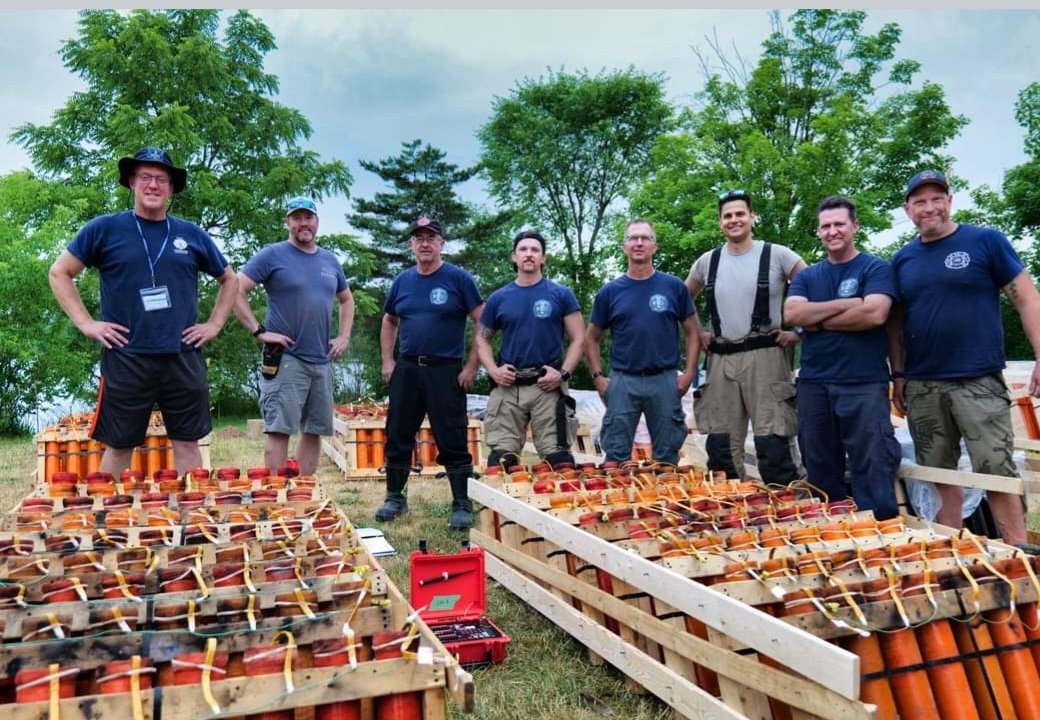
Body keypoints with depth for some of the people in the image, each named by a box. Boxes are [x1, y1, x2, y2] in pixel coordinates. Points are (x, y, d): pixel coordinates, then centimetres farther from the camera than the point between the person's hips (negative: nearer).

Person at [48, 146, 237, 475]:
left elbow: (229, 279, 19)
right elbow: (59, 273, 8)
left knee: (187, 443, 7)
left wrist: (215, 324, 9)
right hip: (126, 359, -2)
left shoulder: (192, 235, 8)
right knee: (118, 447, 7)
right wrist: (86, 323, -1)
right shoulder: (104, 229, 2)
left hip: (183, 358, 2)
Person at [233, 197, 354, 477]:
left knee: (313, 430, 10)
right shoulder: (273, 255, -4)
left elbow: (347, 300, 26)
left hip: (322, 360, 6)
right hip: (285, 359, -6)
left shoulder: (330, 261, 14)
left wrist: (344, 336, 13)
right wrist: (259, 331, -14)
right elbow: (235, 291, -9)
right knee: (279, 429, -7)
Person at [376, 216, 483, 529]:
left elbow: (483, 324, -6)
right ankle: (395, 497, 25)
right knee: (397, 436, 10)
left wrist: (471, 366, -10)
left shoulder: (458, 279, -4)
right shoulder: (402, 281, 10)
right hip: (406, 369, 5)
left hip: (447, 371, -5)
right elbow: (389, 322, 22)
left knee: (452, 442, -1)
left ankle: (462, 505, 9)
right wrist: (387, 361, 12)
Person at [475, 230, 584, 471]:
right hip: (508, 386, 2)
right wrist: (493, 370, -2)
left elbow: (578, 339, 3)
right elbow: (481, 338, 15)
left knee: (557, 456, 1)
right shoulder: (499, 298, 9)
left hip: (548, 386, -2)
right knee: (501, 456, 4)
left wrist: (563, 373, -10)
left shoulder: (561, 295, 4)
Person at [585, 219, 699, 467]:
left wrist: (689, 372, -2)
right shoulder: (610, 292, 4)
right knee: (616, 455, 5)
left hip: (665, 381, 0)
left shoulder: (673, 286, 3)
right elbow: (591, 338, 10)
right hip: (622, 381, 0)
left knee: (667, 456, 10)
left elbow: (693, 331, 8)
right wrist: (598, 377, 0)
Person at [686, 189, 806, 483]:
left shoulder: (777, 255, -2)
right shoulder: (707, 261, 10)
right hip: (721, 360, 4)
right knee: (721, 446, 8)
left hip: (765, 357, -4)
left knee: (772, 444, -4)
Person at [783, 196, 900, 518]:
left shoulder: (876, 268, 2)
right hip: (813, 383, 5)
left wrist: (818, 321, -5)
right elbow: (792, 313, -4)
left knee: (873, 470, -4)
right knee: (820, 471, 12)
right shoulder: (807, 276, 15)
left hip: (864, 383, -5)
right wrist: (847, 303, -11)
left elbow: (873, 314, -15)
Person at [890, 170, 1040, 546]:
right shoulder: (902, 259, 11)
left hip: (979, 381, -4)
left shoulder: (986, 240, 0)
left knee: (996, 472, -3)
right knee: (939, 474, 10)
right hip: (921, 387, 4)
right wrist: (898, 375, 9)